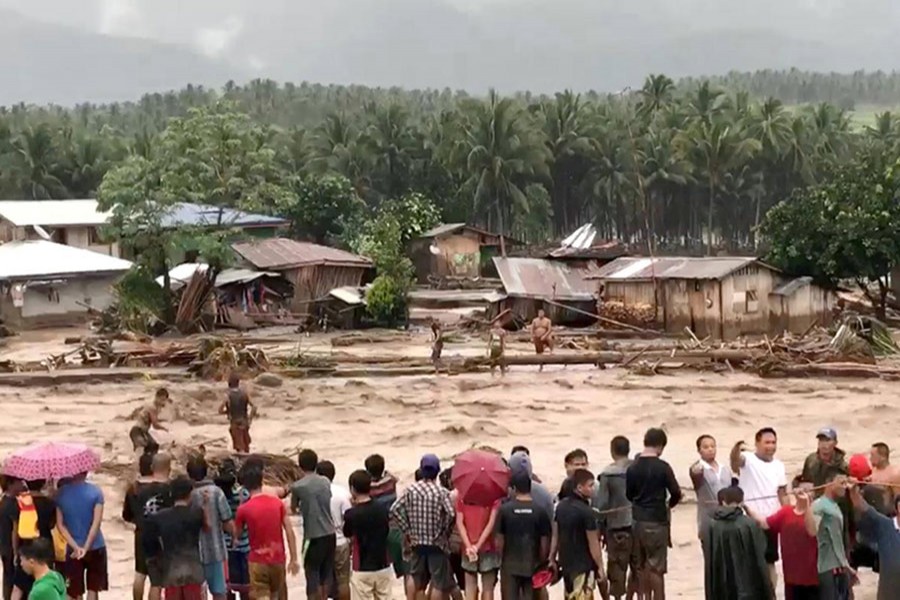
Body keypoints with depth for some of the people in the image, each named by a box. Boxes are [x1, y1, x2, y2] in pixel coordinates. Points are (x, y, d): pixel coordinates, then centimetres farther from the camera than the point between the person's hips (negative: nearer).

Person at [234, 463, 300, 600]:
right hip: (278, 559, 4)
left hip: (258, 562, -4)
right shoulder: (277, 502, -2)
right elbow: (289, 531, -3)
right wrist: (293, 559, 3)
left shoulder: (244, 509, -10)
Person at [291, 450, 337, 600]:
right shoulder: (326, 482, 5)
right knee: (327, 573, 14)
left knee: (312, 573, 3)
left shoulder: (298, 486, -9)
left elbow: (293, 508, 8)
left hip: (313, 536, -5)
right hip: (330, 534, 5)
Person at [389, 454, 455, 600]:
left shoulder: (411, 490, -3)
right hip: (437, 544, -4)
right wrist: (444, 531, -8)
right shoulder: (442, 492, -13)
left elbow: (394, 510, -7)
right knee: (438, 582, 4)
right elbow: (451, 514, -25)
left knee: (415, 575, 23)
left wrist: (407, 530, 0)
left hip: (417, 542, 4)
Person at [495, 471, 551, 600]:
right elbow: (544, 542, -4)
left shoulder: (505, 509, -9)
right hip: (532, 565, 1)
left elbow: (499, 540, -5)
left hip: (510, 565, 0)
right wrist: (542, 562, 9)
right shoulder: (540, 511, -8)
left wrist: (501, 559, 10)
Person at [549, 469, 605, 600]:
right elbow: (593, 543, -16)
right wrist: (600, 567, -9)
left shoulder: (561, 505, 4)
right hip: (583, 565, -8)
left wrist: (552, 559, 16)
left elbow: (555, 535, 9)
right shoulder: (586, 511, -19)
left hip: (566, 562, 8)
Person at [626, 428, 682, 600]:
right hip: (656, 522, -5)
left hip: (637, 521, 5)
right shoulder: (662, 467, -12)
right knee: (657, 567, 0)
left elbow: (628, 494, 9)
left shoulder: (632, 468, 2)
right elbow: (676, 493, -9)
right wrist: (669, 504, 10)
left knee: (641, 566, 12)